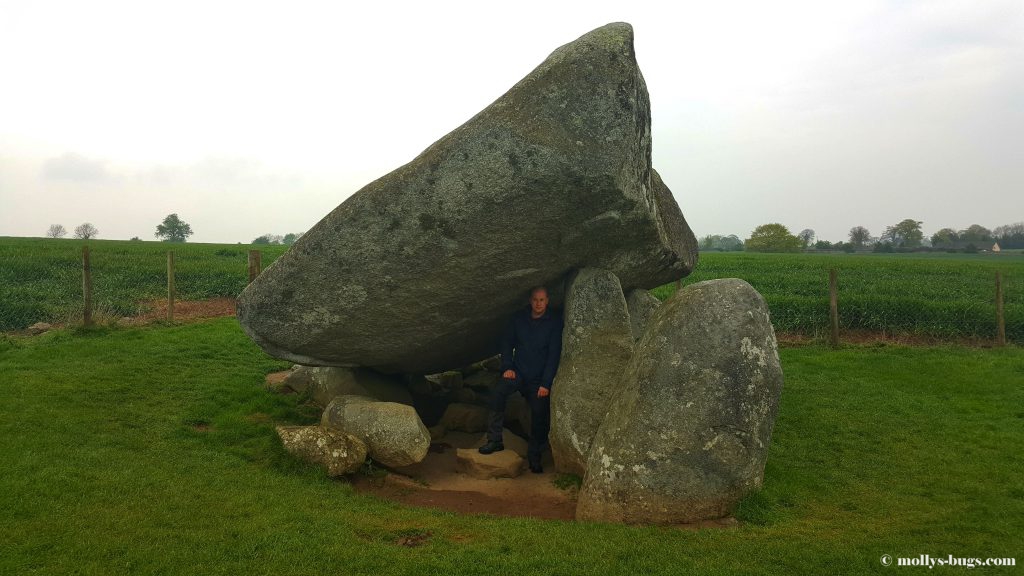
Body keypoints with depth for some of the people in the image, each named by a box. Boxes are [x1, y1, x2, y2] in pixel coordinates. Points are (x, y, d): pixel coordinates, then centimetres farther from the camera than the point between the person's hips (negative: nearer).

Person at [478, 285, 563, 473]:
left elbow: (554, 353, -8)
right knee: (499, 393, -26)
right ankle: (495, 440, -19)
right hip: (517, 372, 1)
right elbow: (506, 342, 10)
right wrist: (507, 367, -4)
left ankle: (534, 457, 17)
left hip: (539, 379, -1)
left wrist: (546, 383, -12)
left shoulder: (555, 322, -6)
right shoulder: (519, 318, 2)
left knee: (540, 416, -2)